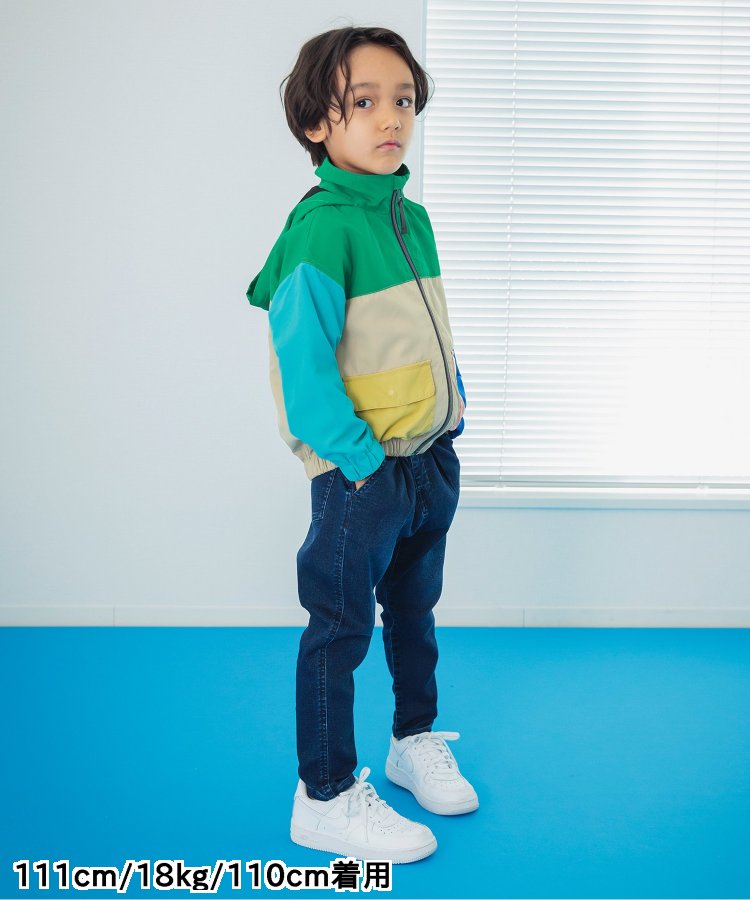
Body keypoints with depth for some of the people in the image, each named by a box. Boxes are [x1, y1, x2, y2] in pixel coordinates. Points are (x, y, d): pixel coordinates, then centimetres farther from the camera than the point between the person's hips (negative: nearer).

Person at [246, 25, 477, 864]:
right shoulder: (322, 227, -18)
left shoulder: (412, 217, 7)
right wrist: (362, 459, -20)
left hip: (432, 459, 8)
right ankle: (324, 798, 19)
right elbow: (302, 364, -21)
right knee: (340, 629, 4)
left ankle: (415, 741, 43)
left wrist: (454, 408, 10)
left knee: (414, 611, 22)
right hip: (361, 473, -8)